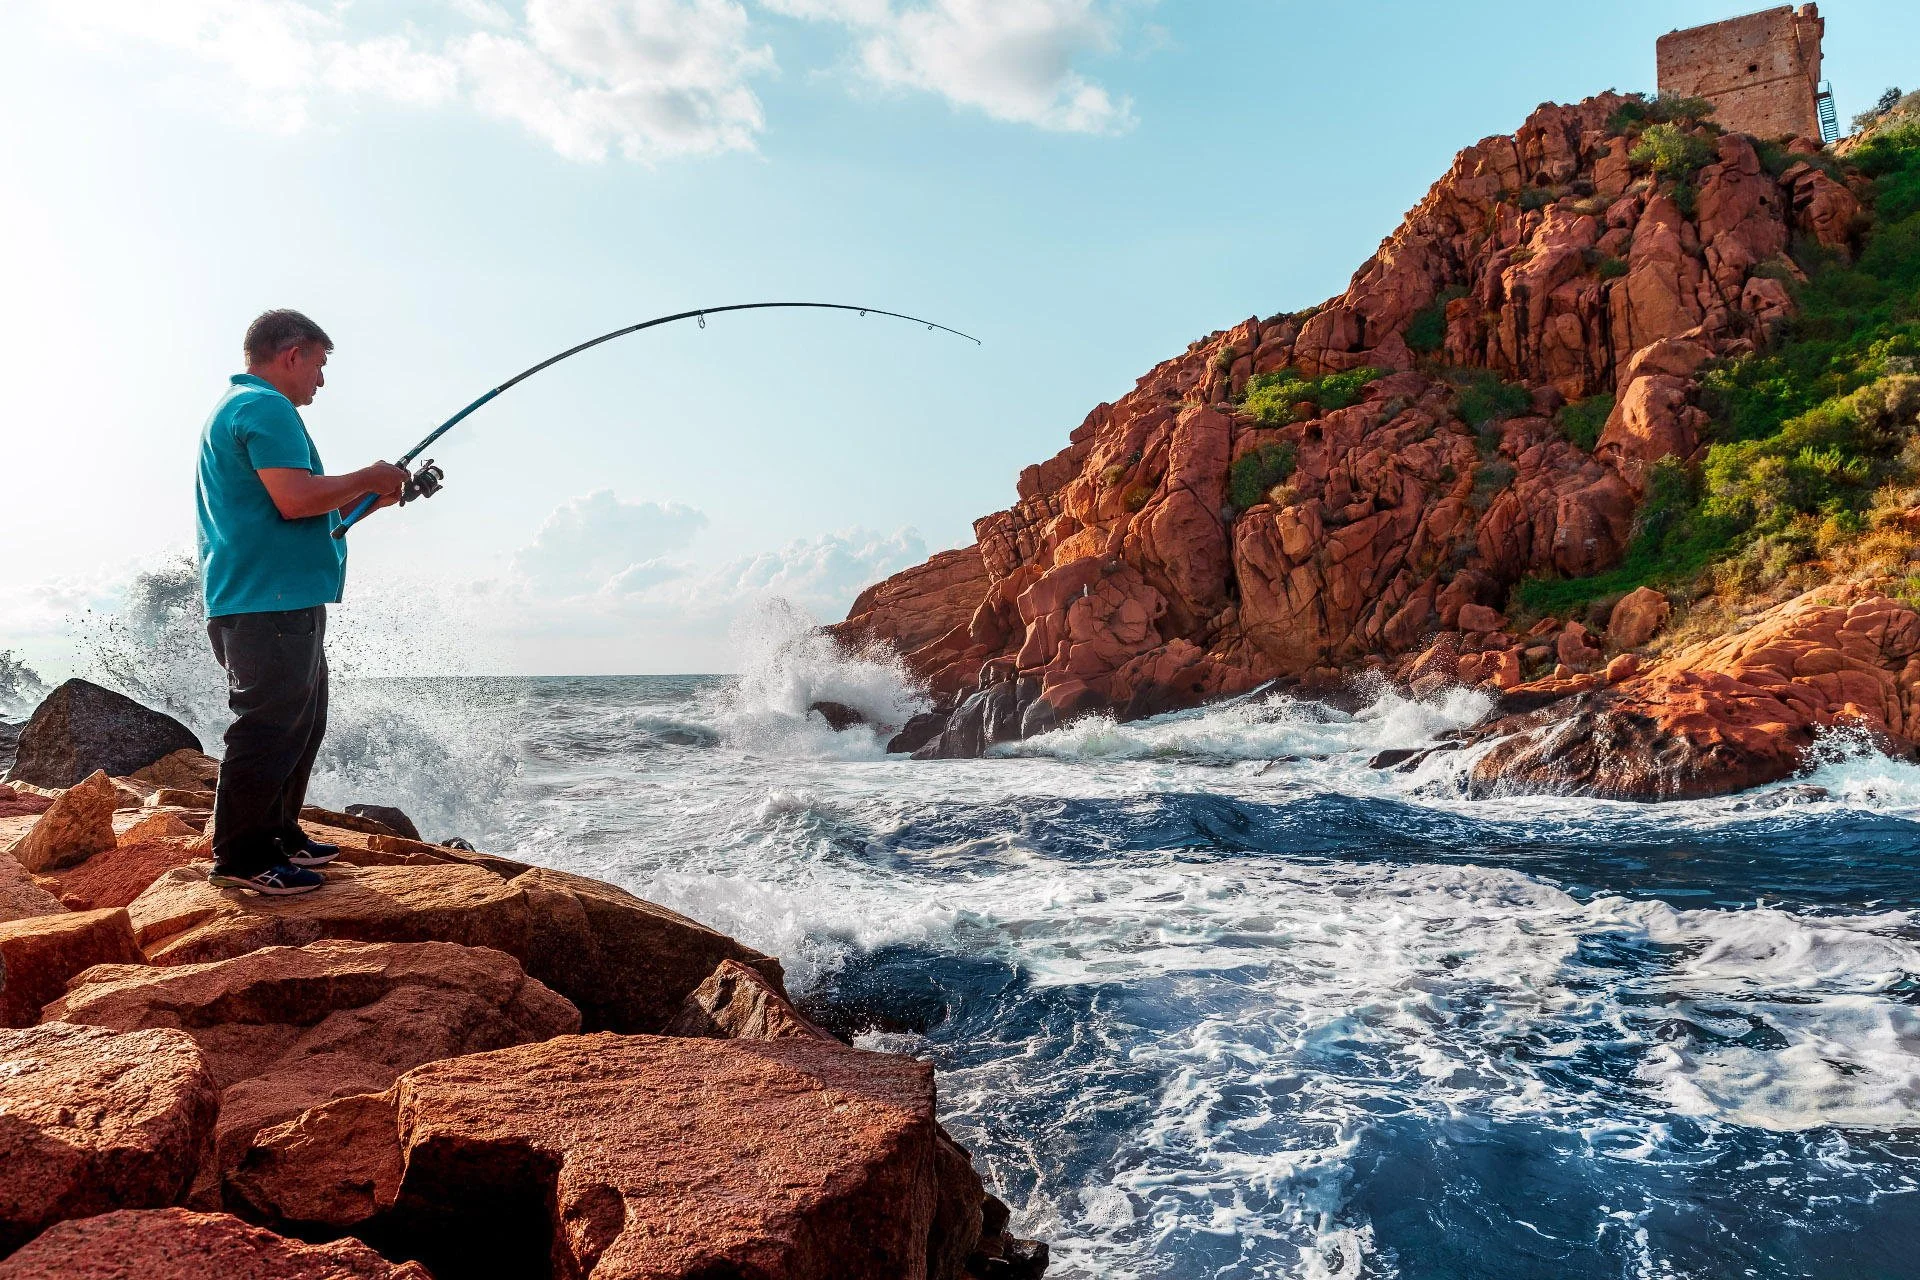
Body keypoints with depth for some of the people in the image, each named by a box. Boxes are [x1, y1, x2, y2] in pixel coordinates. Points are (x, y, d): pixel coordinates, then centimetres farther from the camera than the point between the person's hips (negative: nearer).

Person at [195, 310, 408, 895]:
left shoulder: (238, 406, 25)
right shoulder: (266, 407, -11)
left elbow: (299, 504, 28)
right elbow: (295, 500, -23)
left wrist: (369, 495, 22)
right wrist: (366, 478, -9)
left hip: (281, 604, 11)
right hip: (269, 602, -11)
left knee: (301, 723, 17)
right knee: (270, 727, -9)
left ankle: (278, 835, 25)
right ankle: (240, 857, -4)